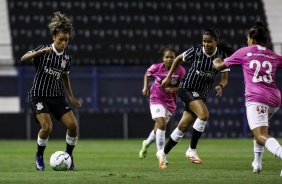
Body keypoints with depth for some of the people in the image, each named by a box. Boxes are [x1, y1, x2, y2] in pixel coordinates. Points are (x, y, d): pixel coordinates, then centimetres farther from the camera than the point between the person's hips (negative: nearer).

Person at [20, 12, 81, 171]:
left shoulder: (67, 57, 3)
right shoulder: (44, 51, -10)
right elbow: (23, 58, -24)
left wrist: (72, 97, 17)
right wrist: (41, 51, -37)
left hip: (57, 96, 5)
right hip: (39, 96, -5)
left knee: (73, 124, -11)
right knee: (47, 126, -23)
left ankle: (69, 155, 12)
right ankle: (39, 156, 4)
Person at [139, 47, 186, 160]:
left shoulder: (180, 70, -13)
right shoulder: (156, 67, -13)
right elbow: (147, 75, 9)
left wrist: (173, 89, -23)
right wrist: (146, 87, -3)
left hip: (170, 102, 3)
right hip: (156, 99, -3)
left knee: (159, 127, 16)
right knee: (162, 124, -21)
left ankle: (147, 143, 47)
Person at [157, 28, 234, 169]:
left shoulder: (222, 56, -8)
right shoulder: (195, 51, -14)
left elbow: (224, 78, -7)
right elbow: (178, 59, 4)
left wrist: (221, 86, -30)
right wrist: (168, 77, 7)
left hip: (201, 94, 4)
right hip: (187, 88, -4)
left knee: (183, 127, 7)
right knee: (204, 114, -28)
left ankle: (163, 153, 25)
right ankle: (192, 150, -15)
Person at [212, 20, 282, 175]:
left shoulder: (244, 52, 9)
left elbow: (220, 66, 20)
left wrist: (216, 62, 42)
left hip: (256, 98, -6)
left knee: (261, 136, -19)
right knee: (259, 130, 33)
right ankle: (257, 162, 30)